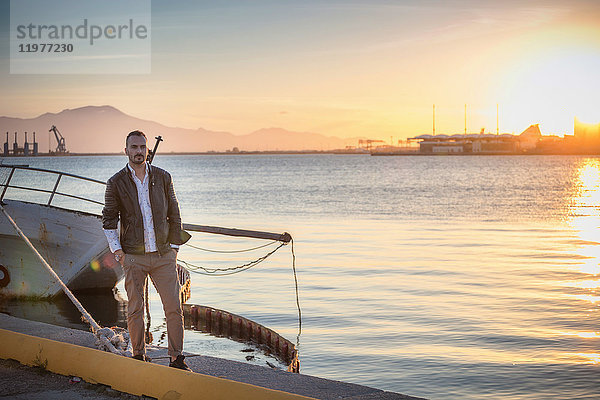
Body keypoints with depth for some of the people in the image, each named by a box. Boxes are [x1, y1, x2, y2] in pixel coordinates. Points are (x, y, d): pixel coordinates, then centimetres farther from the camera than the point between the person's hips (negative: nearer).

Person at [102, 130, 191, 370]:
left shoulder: (163, 177, 6)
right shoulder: (116, 183, 2)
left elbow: (174, 214, 11)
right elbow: (109, 219, 7)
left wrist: (174, 246, 7)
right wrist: (116, 250, -2)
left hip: (163, 255, 1)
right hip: (133, 257, -1)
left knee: (174, 308, -3)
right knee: (135, 310, 4)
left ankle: (176, 359, 6)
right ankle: (139, 356, 19)